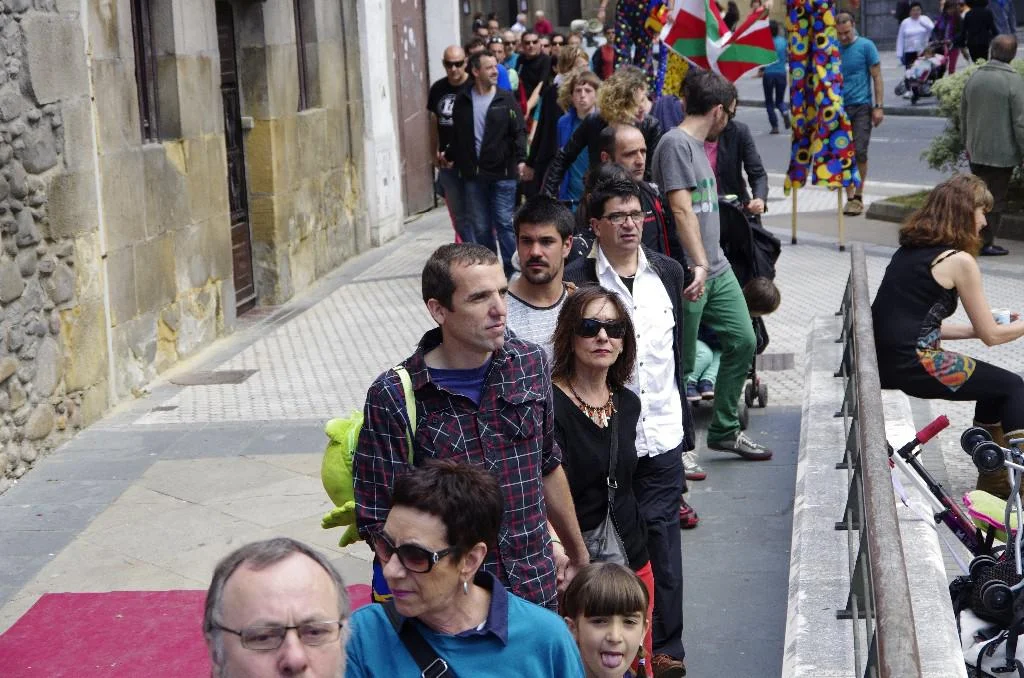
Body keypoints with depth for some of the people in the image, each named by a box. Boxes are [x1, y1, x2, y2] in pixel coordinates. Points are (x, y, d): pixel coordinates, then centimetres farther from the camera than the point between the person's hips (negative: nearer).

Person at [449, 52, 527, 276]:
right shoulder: (463, 100, 6)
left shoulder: (506, 99, 0)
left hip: (502, 173, -3)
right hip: (473, 174, 3)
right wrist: (450, 157, 14)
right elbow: (457, 134, 15)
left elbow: (519, 131, -5)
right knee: (480, 226, 7)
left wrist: (521, 159, -17)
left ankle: (510, 267, 6)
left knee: (504, 223, -2)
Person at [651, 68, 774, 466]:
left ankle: (725, 430, 23)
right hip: (689, 273, -9)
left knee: (743, 341, 10)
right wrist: (699, 265, -26)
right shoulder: (676, 143, -13)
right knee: (681, 362, -1)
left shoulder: (697, 144, 16)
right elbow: (682, 210, -21)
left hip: (717, 269, 10)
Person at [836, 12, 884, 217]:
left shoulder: (866, 46, -1)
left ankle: (858, 196, 2)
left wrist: (879, 106, -7)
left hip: (861, 107, -3)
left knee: (859, 152, -10)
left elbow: (877, 77, -1)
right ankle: (850, 197, 11)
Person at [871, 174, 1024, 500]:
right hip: (914, 365, -8)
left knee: (996, 386, 23)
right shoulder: (959, 261, -8)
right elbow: (991, 335, 0)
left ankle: (995, 482, 30)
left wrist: (979, 328, 23)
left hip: (885, 359, 8)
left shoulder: (908, 250, 15)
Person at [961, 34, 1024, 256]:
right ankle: (986, 242, 6)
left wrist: (966, 143, 24)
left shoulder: (974, 77, 3)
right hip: (1002, 152, -5)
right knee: (995, 198, 3)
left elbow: (963, 115, 12)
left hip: (976, 150, 5)